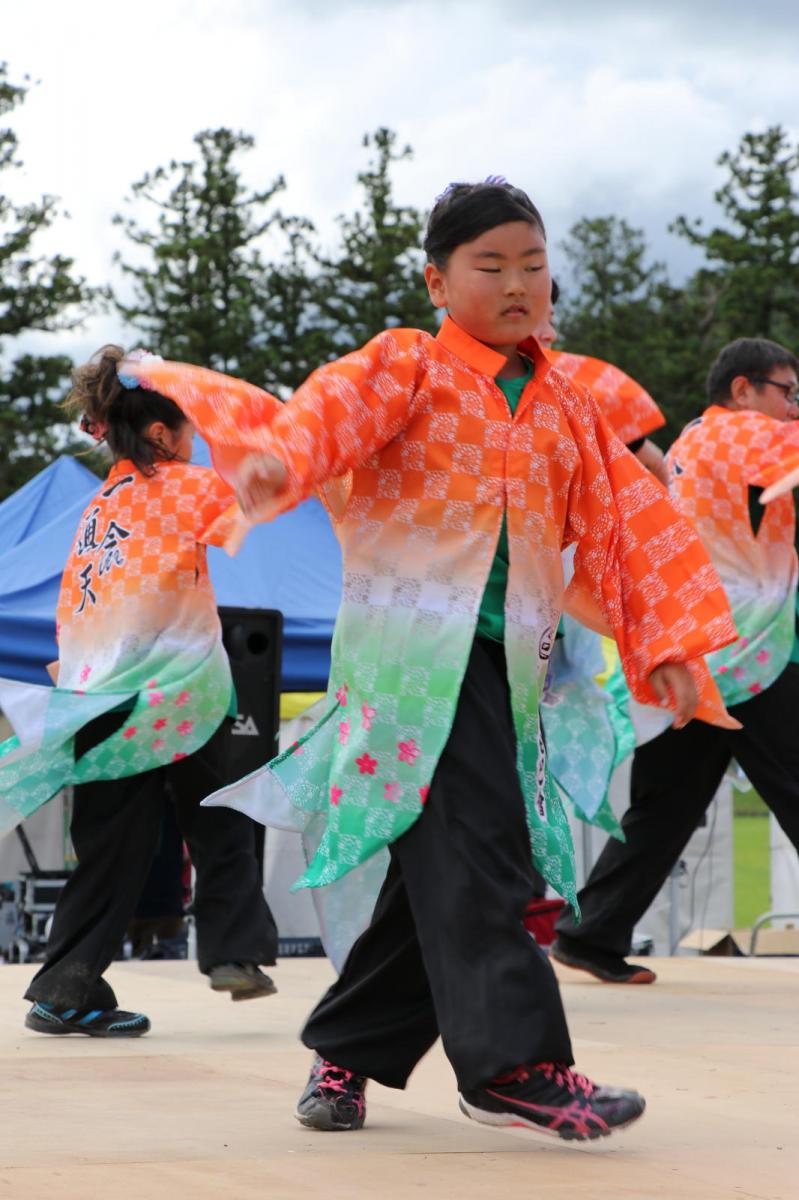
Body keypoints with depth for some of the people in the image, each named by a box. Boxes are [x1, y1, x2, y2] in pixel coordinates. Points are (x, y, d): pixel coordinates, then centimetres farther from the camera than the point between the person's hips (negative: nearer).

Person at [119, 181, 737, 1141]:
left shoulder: (566, 410, 16)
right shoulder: (407, 368, 0)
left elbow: (630, 523, 15)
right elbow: (331, 409, -19)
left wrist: (666, 643, 6)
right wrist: (277, 457, -42)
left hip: (503, 663, 6)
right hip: (410, 651, -6)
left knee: (445, 872, 8)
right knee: (469, 851, -17)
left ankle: (347, 1051, 23)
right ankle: (512, 1061, -19)